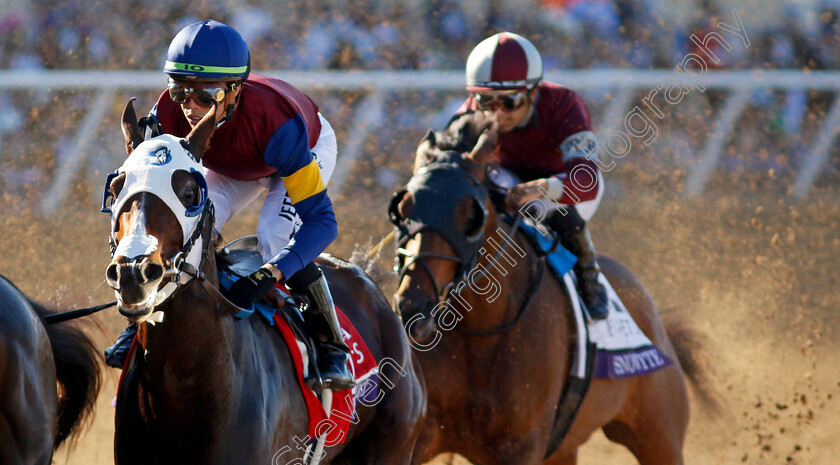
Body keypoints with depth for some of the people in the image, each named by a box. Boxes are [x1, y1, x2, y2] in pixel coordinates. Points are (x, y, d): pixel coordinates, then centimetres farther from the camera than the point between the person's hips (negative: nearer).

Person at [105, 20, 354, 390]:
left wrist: (267, 275, -59)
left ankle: (330, 345, -13)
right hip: (230, 167, 4)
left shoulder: (273, 120, -47)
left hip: (309, 149, -4)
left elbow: (321, 220, -46)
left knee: (276, 236, -28)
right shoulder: (168, 116, -35)